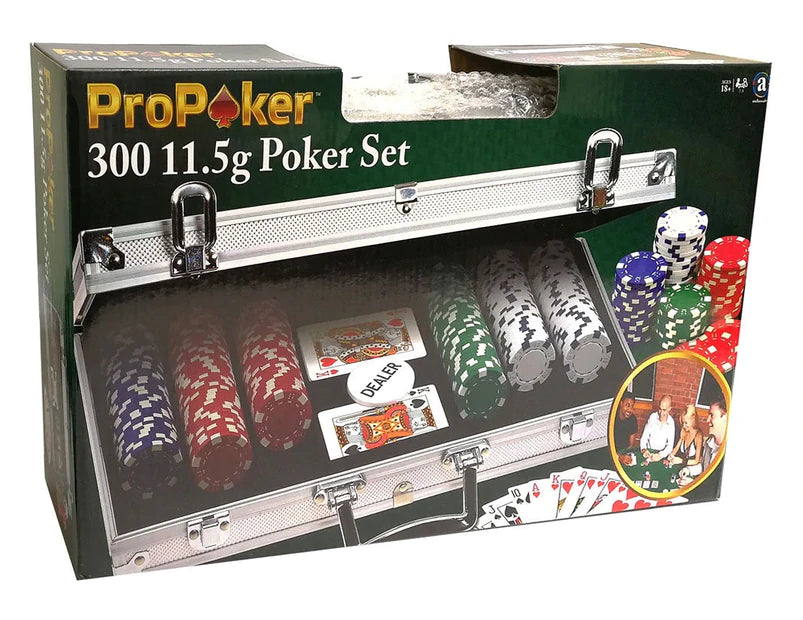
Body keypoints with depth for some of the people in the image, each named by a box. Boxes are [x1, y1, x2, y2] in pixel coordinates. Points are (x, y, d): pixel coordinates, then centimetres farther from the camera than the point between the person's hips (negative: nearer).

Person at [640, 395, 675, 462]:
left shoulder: (671, 422, -7)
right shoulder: (652, 417, -7)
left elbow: (670, 445, -8)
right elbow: (644, 437, -4)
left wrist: (660, 455, -27)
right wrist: (644, 449, -23)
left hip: (662, 453, 0)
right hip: (649, 451, 0)